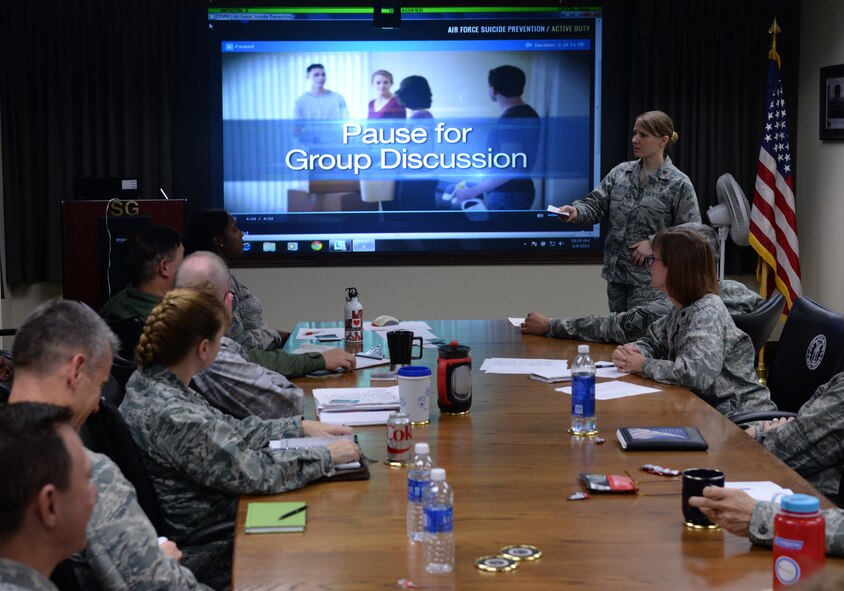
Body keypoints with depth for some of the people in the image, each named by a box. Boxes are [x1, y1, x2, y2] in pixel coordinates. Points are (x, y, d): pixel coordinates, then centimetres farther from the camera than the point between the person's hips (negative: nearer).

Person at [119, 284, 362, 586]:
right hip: (211, 552, -9)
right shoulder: (172, 416, -31)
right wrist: (327, 455, -13)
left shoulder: (148, 380, -2)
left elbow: (227, 431, 10)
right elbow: (255, 472, -25)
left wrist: (300, 427, 8)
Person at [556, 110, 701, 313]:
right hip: (616, 272, 6)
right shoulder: (620, 172, 7)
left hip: (649, 278, -5)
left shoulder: (679, 184, -7)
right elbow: (597, 204, 4)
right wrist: (577, 211, -17)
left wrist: (654, 243, -16)